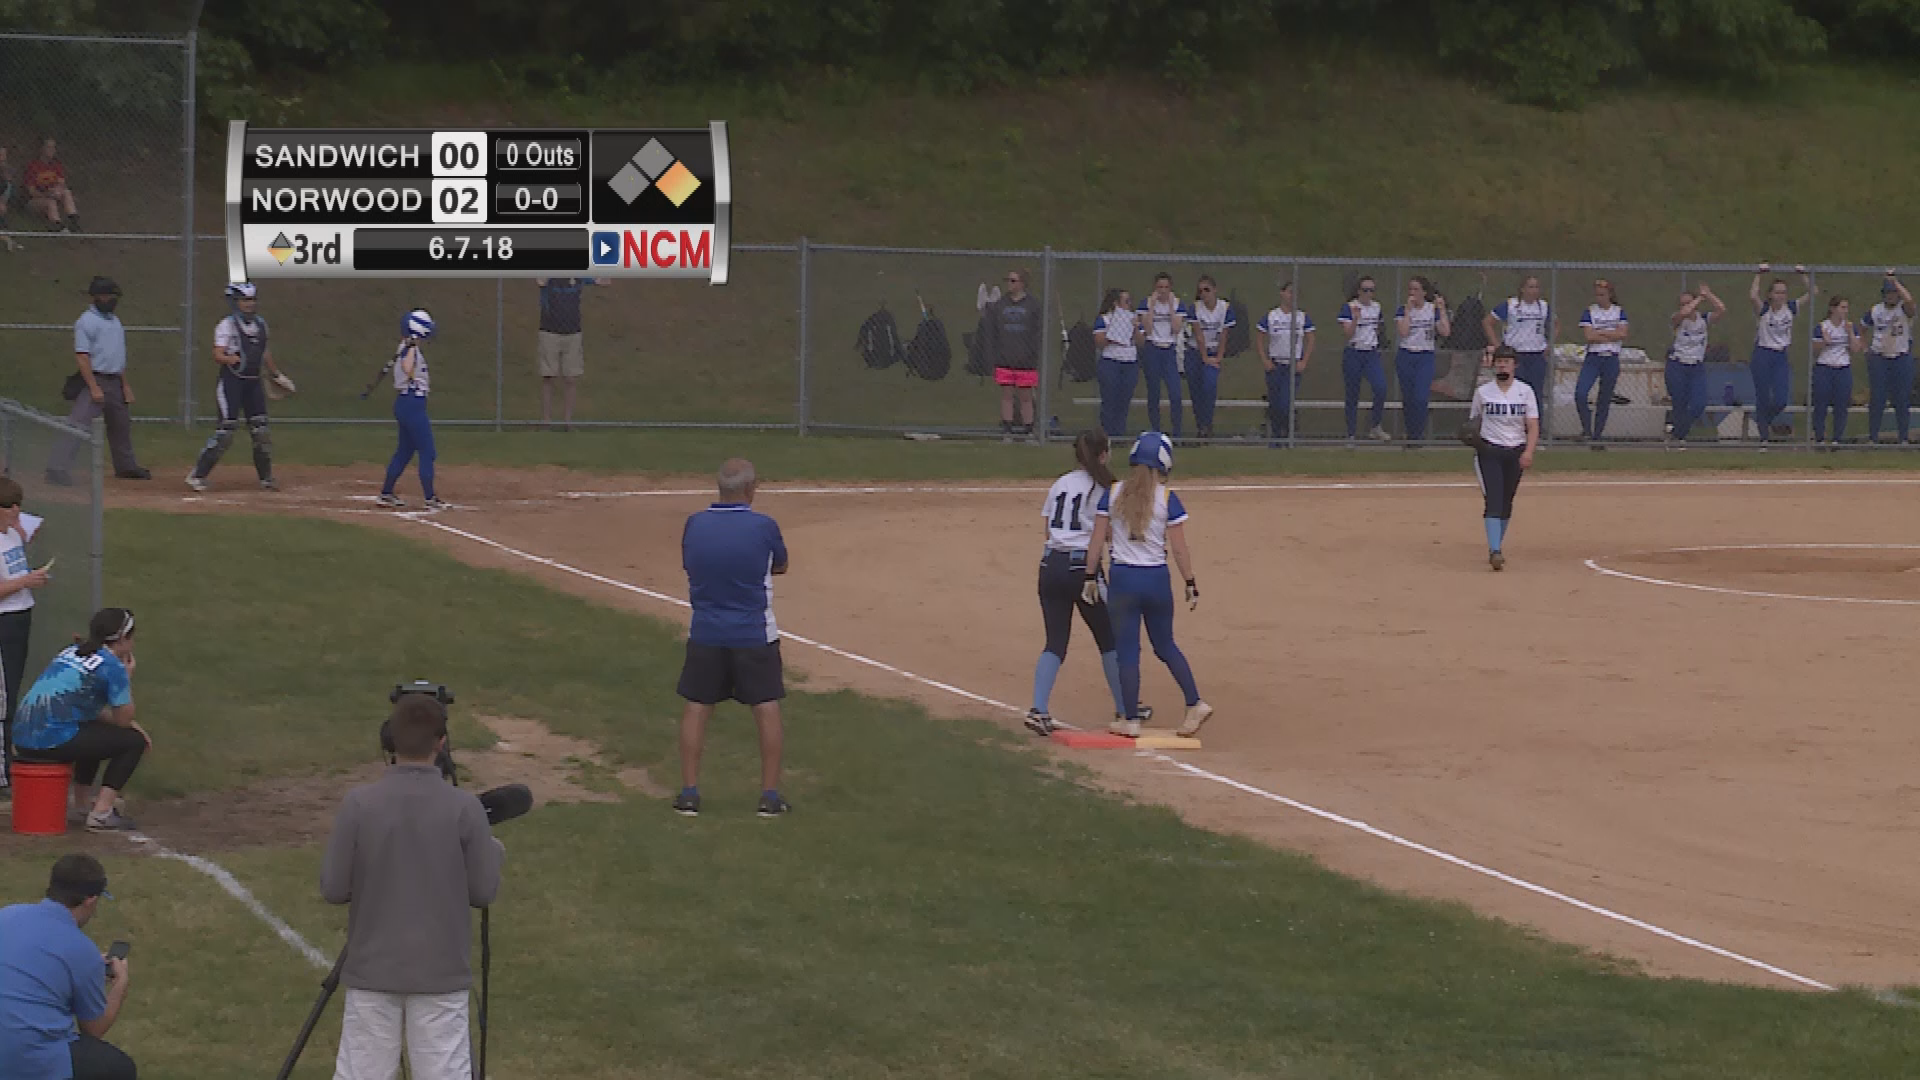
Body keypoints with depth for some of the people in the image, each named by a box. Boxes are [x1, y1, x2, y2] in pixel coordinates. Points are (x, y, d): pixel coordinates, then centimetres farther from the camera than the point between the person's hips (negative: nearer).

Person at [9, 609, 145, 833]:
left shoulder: (71, 652, 22)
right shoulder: (113, 666, -4)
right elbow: (123, 719, 2)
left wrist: (132, 725, 24)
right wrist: (127, 677, 15)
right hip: (54, 742, -9)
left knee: (96, 731, 35)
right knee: (134, 741, 4)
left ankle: (79, 803, 35)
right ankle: (101, 813, -5)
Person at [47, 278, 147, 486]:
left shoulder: (115, 321, 15)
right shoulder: (86, 321, -11)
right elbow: (82, 356, -17)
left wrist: (125, 385, 18)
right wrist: (94, 388, -22)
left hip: (115, 382, 8)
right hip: (94, 380, -8)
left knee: (121, 423, 19)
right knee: (79, 424, -17)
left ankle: (126, 466, 36)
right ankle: (56, 468, -23)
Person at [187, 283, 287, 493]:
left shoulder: (260, 324, 11)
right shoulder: (227, 325, -9)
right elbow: (218, 355, -17)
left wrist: (276, 374, 32)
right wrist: (232, 359, -37)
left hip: (254, 382, 6)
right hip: (232, 381, -6)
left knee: (260, 431, 6)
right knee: (226, 431, -11)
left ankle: (266, 478, 16)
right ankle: (197, 476, -4)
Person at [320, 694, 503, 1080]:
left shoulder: (359, 804, -9)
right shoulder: (463, 808, -10)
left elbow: (333, 888, -4)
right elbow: (483, 891, -3)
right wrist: (495, 852, 17)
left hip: (373, 970, 1)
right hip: (440, 973, -1)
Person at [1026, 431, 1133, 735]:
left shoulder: (1059, 484, 13)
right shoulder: (1102, 488, -4)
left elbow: (1046, 526, 11)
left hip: (1050, 565, 5)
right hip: (1083, 567, -5)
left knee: (1055, 642, 5)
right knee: (1109, 640, 11)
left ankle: (1038, 710, -12)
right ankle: (1124, 710, 20)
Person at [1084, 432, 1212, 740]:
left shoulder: (1112, 493, -3)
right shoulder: (1167, 498, -6)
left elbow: (1097, 539, -2)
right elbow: (1178, 547, -5)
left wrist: (1091, 577, 5)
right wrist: (1190, 585, 3)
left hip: (1121, 579, -1)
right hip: (1157, 579, 1)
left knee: (1127, 651, 6)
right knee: (1165, 645, 18)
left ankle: (1131, 720, 9)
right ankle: (1195, 703, 12)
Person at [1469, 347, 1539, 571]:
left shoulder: (1525, 391, 2)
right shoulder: (1483, 392, 3)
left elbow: (1533, 426, -2)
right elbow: (1472, 420, 12)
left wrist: (1528, 452, -16)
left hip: (1516, 452, 2)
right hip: (1489, 452, -2)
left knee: (1506, 502, 9)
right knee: (1493, 500, -15)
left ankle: (1496, 546, 26)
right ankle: (1495, 551, -24)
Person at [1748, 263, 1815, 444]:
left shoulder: (1791, 308, 2)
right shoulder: (1763, 309, -9)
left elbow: (1812, 292, 1)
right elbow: (1752, 296, -30)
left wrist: (1804, 276, -7)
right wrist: (1758, 276, -26)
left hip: (1782, 356, 3)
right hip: (1763, 355, -3)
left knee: (1781, 400, -6)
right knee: (1763, 399, 1)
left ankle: (1765, 421, 24)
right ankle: (1765, 435, 13)